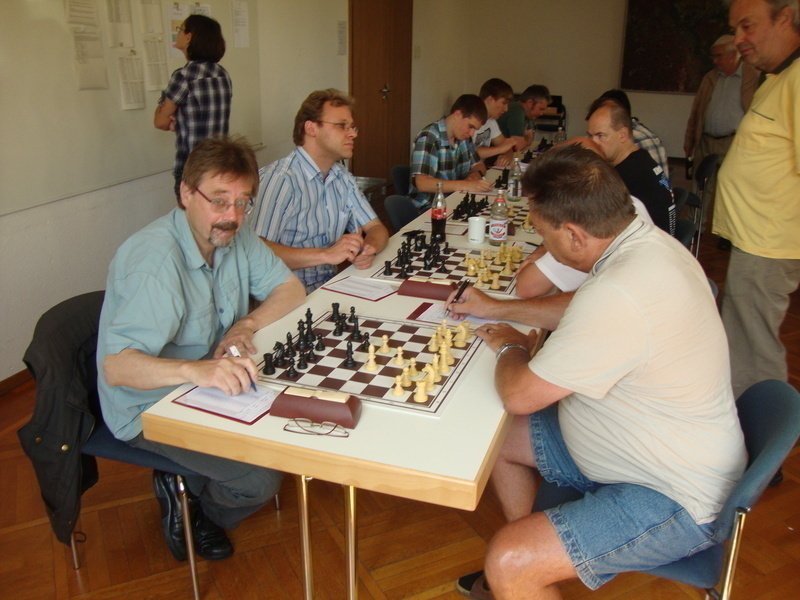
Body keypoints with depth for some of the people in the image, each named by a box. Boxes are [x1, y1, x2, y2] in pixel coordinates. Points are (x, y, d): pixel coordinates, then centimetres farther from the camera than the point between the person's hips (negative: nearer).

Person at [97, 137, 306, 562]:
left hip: (212, 383, 8)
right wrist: (197, 370, -52)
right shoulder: (153, 261, -29)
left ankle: (188, 488, 12)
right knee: (260, 478, -20)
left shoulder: (233, 235, -4)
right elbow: (116, 366, -36)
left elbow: (290, 289, 0)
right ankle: (186, 503, 13)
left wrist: (245, 326, -18)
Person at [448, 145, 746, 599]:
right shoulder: (648, 242, -4)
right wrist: (494, 308, 16)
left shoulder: (619, 294, -35)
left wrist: (511, 347, -3)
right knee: (499, 438, 14)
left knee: (508, 564, -20)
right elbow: (581, 312, 17)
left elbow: (520, 395, -24)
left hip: (675, 501, -9)